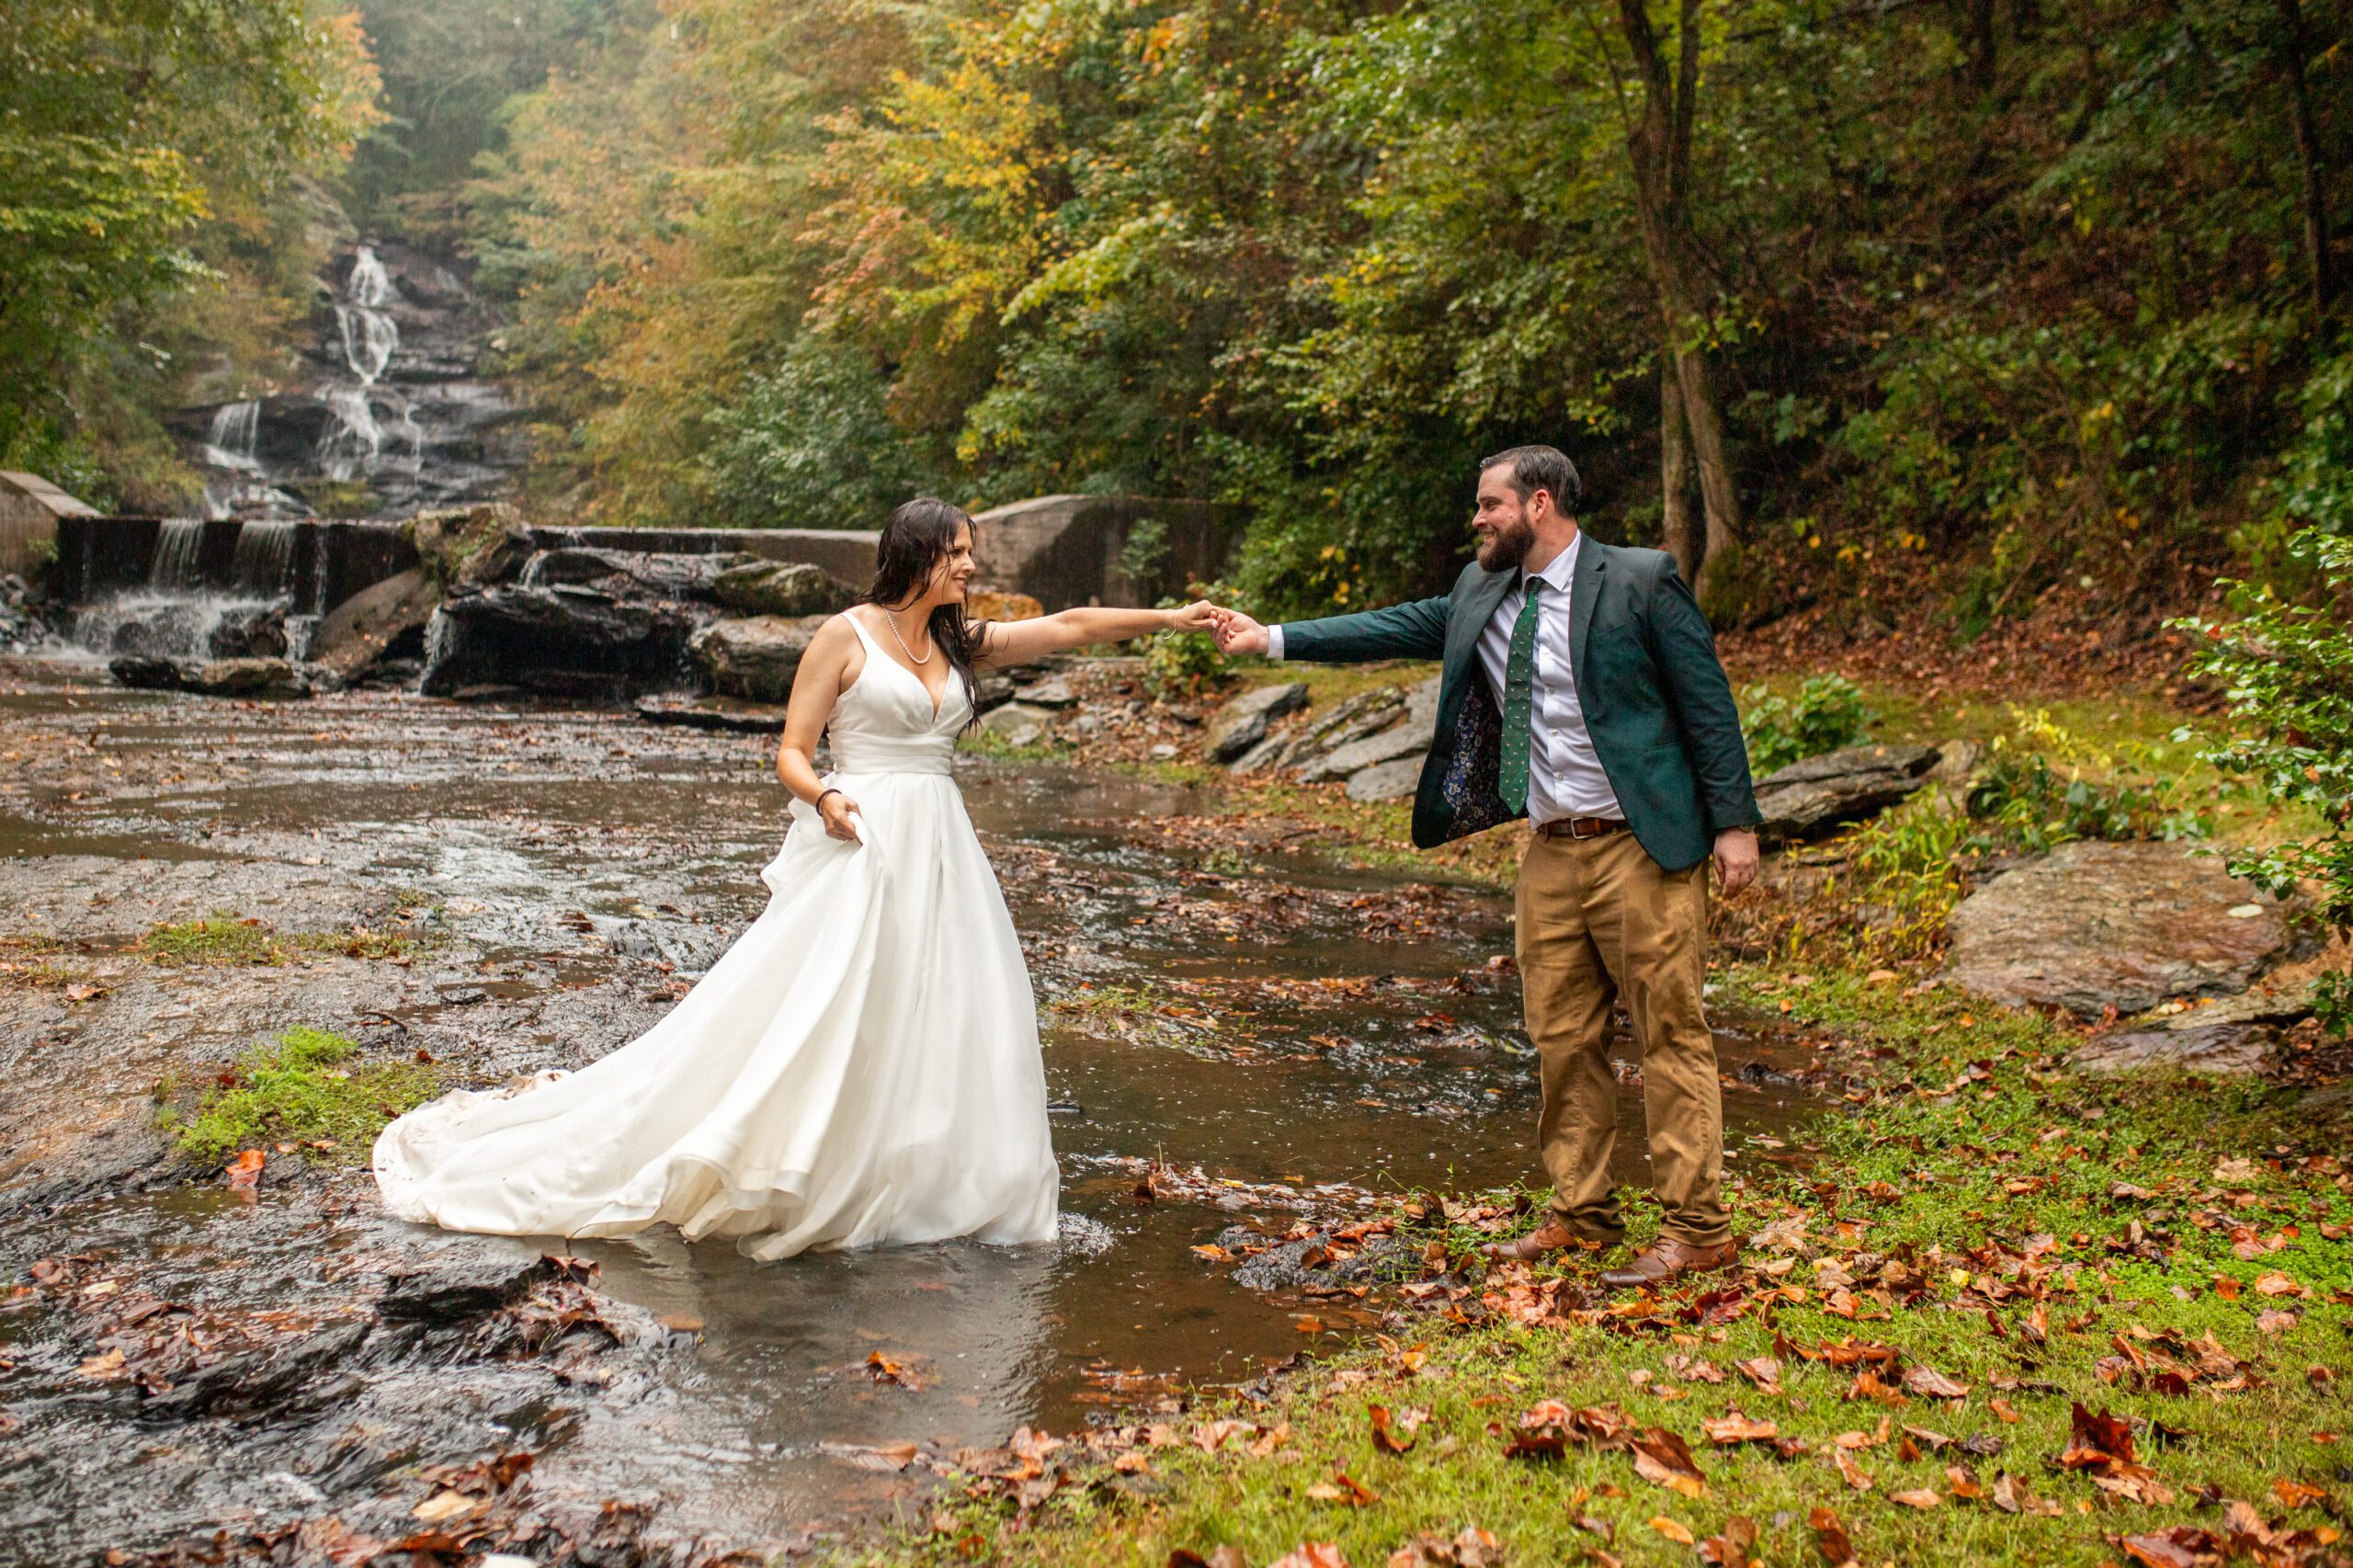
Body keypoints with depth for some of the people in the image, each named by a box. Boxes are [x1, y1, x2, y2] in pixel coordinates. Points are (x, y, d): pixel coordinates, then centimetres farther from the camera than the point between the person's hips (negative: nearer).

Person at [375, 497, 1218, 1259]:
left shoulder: (959, 644, 14)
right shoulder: (845, 637, -2)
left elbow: (1069, 626, 15)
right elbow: (791, 752, -3)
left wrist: (1172, 618, 12)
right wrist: (824, 795, -23)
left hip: (937, 850, 7)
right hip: (859, 843, -6)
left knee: (952, 1014, 2)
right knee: (817, 1013, -10)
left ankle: (928, 1181, 12)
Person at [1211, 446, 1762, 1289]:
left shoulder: (1640, 581, -8)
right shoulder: (1480, 594, 10)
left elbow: (1706, 703, -7)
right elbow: (1403, 627, 14)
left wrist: (1734, 823, -9)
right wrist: (1275, 638, 8)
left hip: (1641, 847, -7)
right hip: (1551, 851, 7)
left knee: (1670, 1035, -1)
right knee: (1563, 1039, 12)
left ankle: (1696, 1228, 8)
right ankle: (1581, 1215, 24)